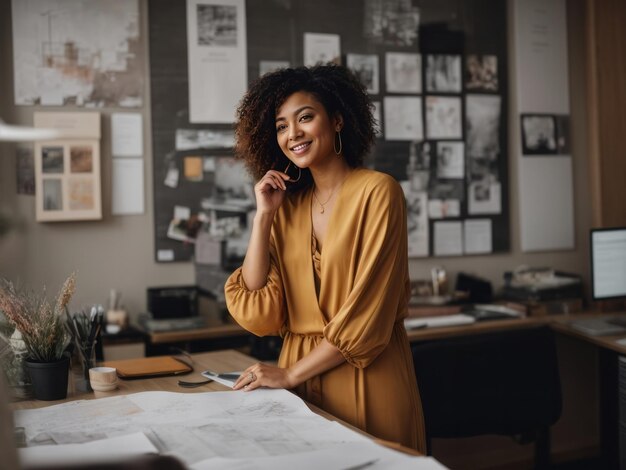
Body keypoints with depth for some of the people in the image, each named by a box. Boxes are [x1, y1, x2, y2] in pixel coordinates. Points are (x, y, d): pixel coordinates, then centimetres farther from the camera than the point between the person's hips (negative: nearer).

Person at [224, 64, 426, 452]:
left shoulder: (377, 192, -10)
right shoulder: (288, 206, 6)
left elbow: (367, 313, -16)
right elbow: (257, 314, -2)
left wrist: (291, 373, -11)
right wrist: (263, 216, -5)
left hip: (367, 385, -5)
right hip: (301, 383, 5)